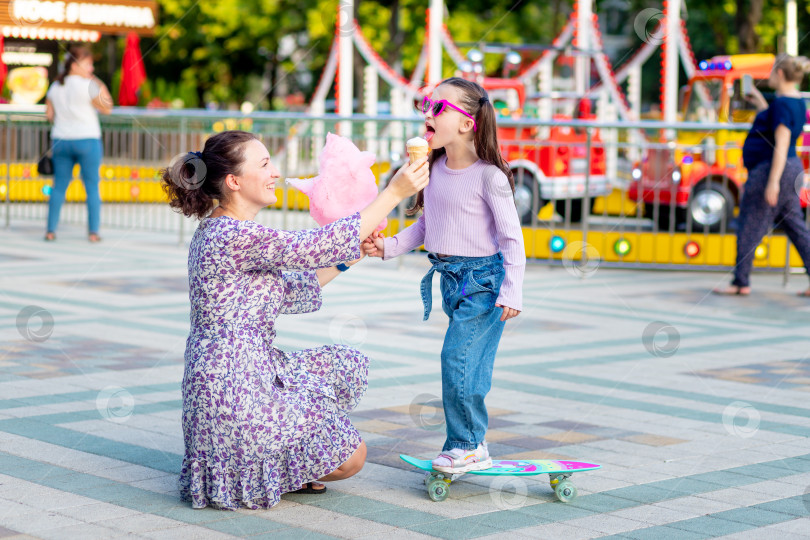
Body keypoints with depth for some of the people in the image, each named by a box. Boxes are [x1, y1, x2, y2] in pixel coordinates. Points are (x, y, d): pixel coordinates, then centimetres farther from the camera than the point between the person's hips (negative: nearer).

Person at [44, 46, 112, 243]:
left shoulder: (55, 87, 7)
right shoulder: (88, 86, -11)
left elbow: (49, 115, 9)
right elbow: (107, 108, -6)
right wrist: (102, 88, 2)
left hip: (61, 140, 5)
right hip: (87, 139, -5)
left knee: (59, 186, 10)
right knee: (92, 187, 2)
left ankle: (51, 230, 8)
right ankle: (93, 232, 1)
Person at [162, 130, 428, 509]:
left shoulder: (217, 230, 12)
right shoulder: (233, 235, -20)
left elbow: (286, 292, 16)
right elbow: (317, 245, -21)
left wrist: (347, 259, 10)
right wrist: (394, 193, -19)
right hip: (234, 389, -10)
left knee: (345, 366, 21)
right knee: (351, 456, 0)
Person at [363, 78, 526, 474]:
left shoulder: (488, 175, -15)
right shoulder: (434, 169, 6)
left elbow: (512, 237, -12)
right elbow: (424, 226, 16)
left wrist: (512, 292, -16)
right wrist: (387, 247, 3)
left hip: (483, 278, -7)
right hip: (450, 277, 7)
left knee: (457, 358, -12)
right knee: (465, 366, 9)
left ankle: (467, 446, 0)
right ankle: (471, 445, 16)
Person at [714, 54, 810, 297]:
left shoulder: (781, 103, -18)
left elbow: (781, 145, -23)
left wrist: (773, 181, -25)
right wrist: (759, 101, 30)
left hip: (769, 170, -10)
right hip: (790, 170, 10)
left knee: (749, 228, 0)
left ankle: (740, 283, 8)